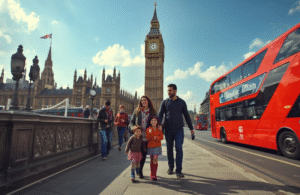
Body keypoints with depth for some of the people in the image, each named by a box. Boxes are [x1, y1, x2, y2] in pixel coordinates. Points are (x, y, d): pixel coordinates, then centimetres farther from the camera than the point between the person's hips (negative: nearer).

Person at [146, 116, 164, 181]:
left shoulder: (159, 129, 5)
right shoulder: (148, 129, 1)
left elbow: (161, 137, 0)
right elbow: (148, 138, -7)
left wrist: (156, 138, -16)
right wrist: (150, 133, -23)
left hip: (157, 146, 0)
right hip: (150, 146, 0)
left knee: (155, 160, -9)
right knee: (152, 160, 7)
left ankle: (153, 174, 0)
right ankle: (153, 174, 19)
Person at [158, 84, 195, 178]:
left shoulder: (182, 102, 5)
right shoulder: (164, 102, 5)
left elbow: (186, 116, 12)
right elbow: (160, 115, 0)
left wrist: (191, 128, 12)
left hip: (179, 129, -1)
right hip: (168, 129, 1)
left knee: (179, 149, -8)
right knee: (169, 149, 10)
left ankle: (178, 171, 0)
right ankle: (170, 167, 29)